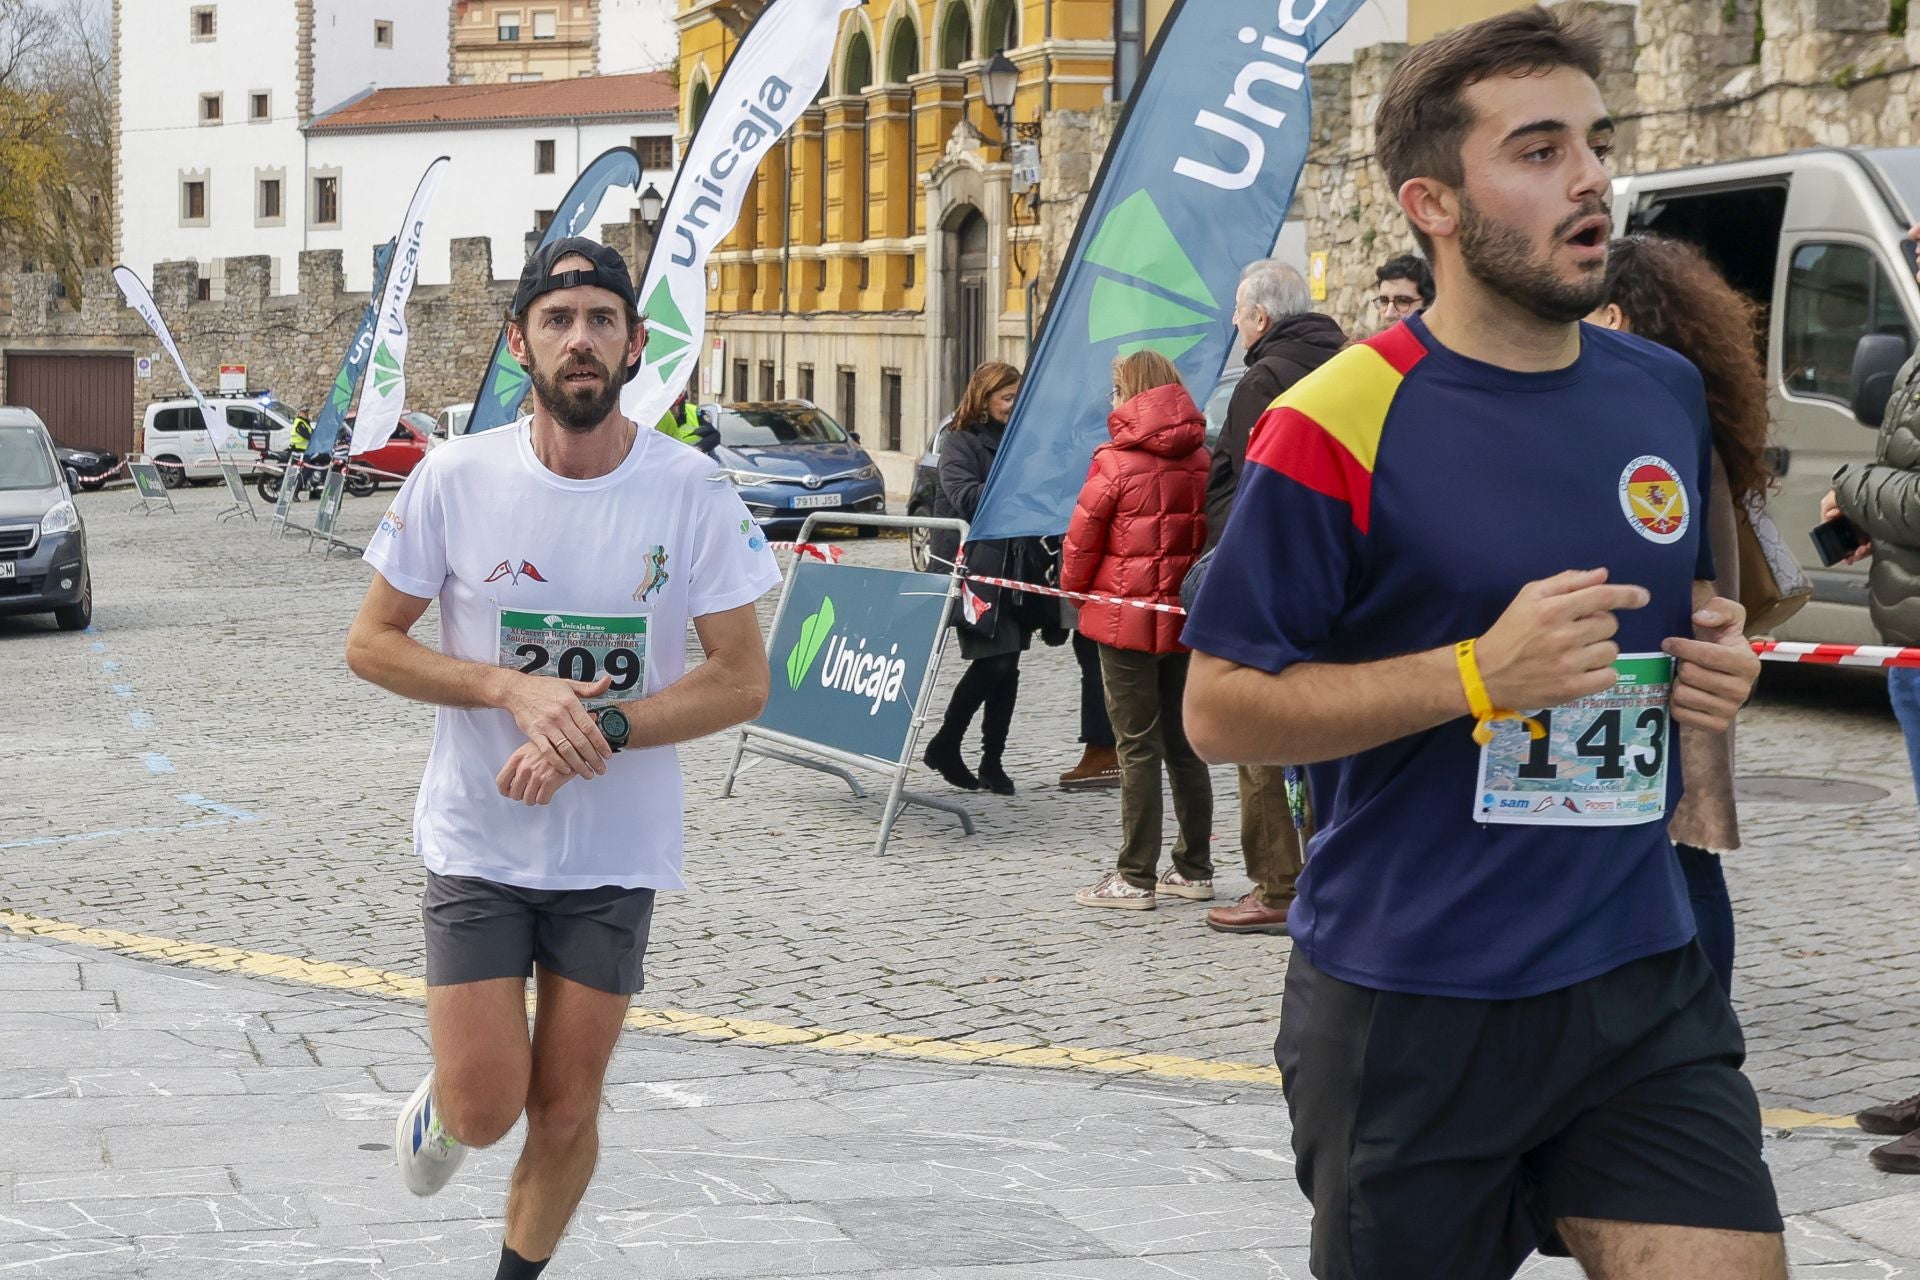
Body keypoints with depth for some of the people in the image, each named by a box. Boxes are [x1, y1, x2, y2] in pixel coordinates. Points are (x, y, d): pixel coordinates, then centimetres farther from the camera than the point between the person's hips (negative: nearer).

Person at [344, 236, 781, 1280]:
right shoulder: (453, 480, -9)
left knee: (564, 1113, 7)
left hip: (618, 853, 1)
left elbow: (743, 681, -6)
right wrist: (516, 690, -18)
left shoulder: (690, 491, -9)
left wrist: (599, 728, -20)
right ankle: (440, 1101, 31)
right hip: (476, 842, -1)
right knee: (485, 1109, -6)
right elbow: (370, 644, -2)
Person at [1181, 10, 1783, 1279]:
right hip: (1410, 1011, -4)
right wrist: (1479, 675, -21)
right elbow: (1221, 708, -11)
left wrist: (1717, 655, 1)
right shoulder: (1341, 426, -12)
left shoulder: (1665, 391, 7)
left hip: (1644, 987, 5)